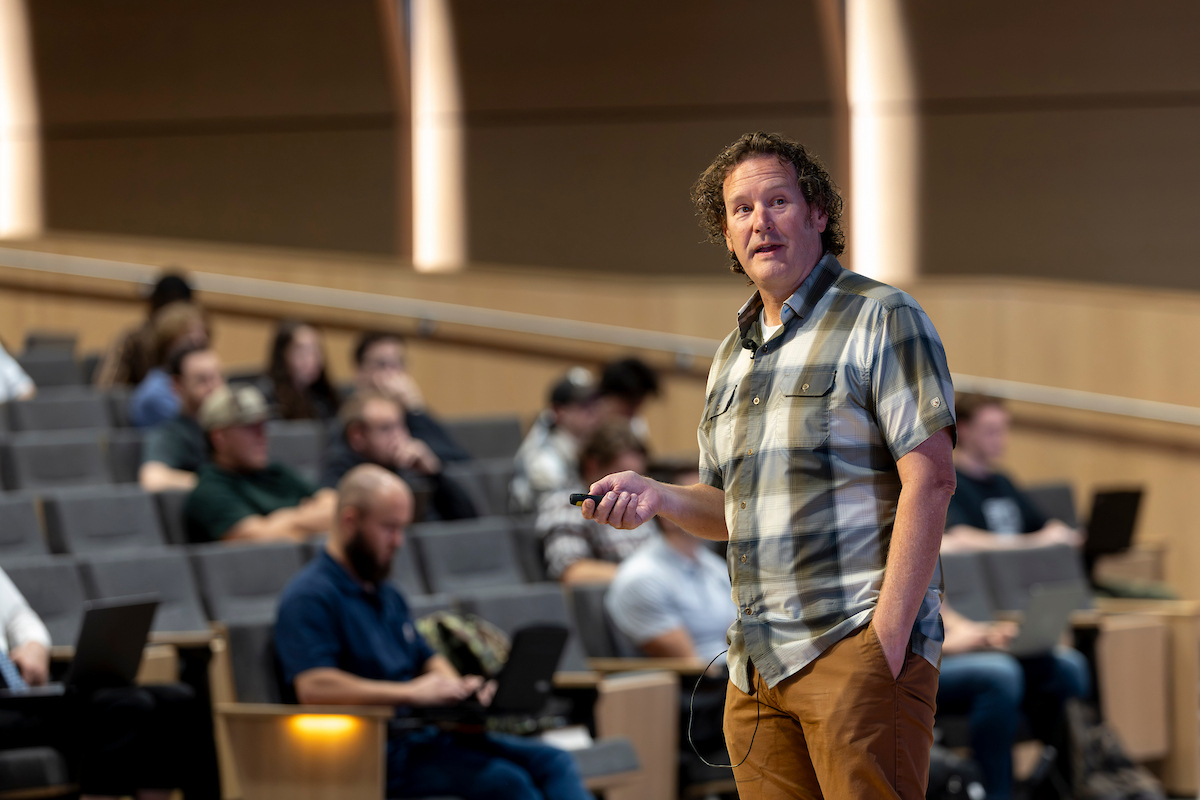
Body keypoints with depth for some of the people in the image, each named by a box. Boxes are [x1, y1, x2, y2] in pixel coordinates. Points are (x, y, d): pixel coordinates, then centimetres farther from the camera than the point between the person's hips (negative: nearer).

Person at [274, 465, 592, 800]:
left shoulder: (385, 594, 22)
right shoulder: (309, 597, -10)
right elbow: (313, 685, -24)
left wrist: (459, 687, 4)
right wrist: (410, 692, -24)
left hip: (423, 734, 10)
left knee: (551, 761, -7)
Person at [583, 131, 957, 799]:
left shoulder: (882, 319, -3)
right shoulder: (732, 357, 20)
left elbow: (930, 481, -11)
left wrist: (887, 637, -18)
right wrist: (656, 497, 4)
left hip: (858, 644, -7)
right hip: (756, 665, 7)